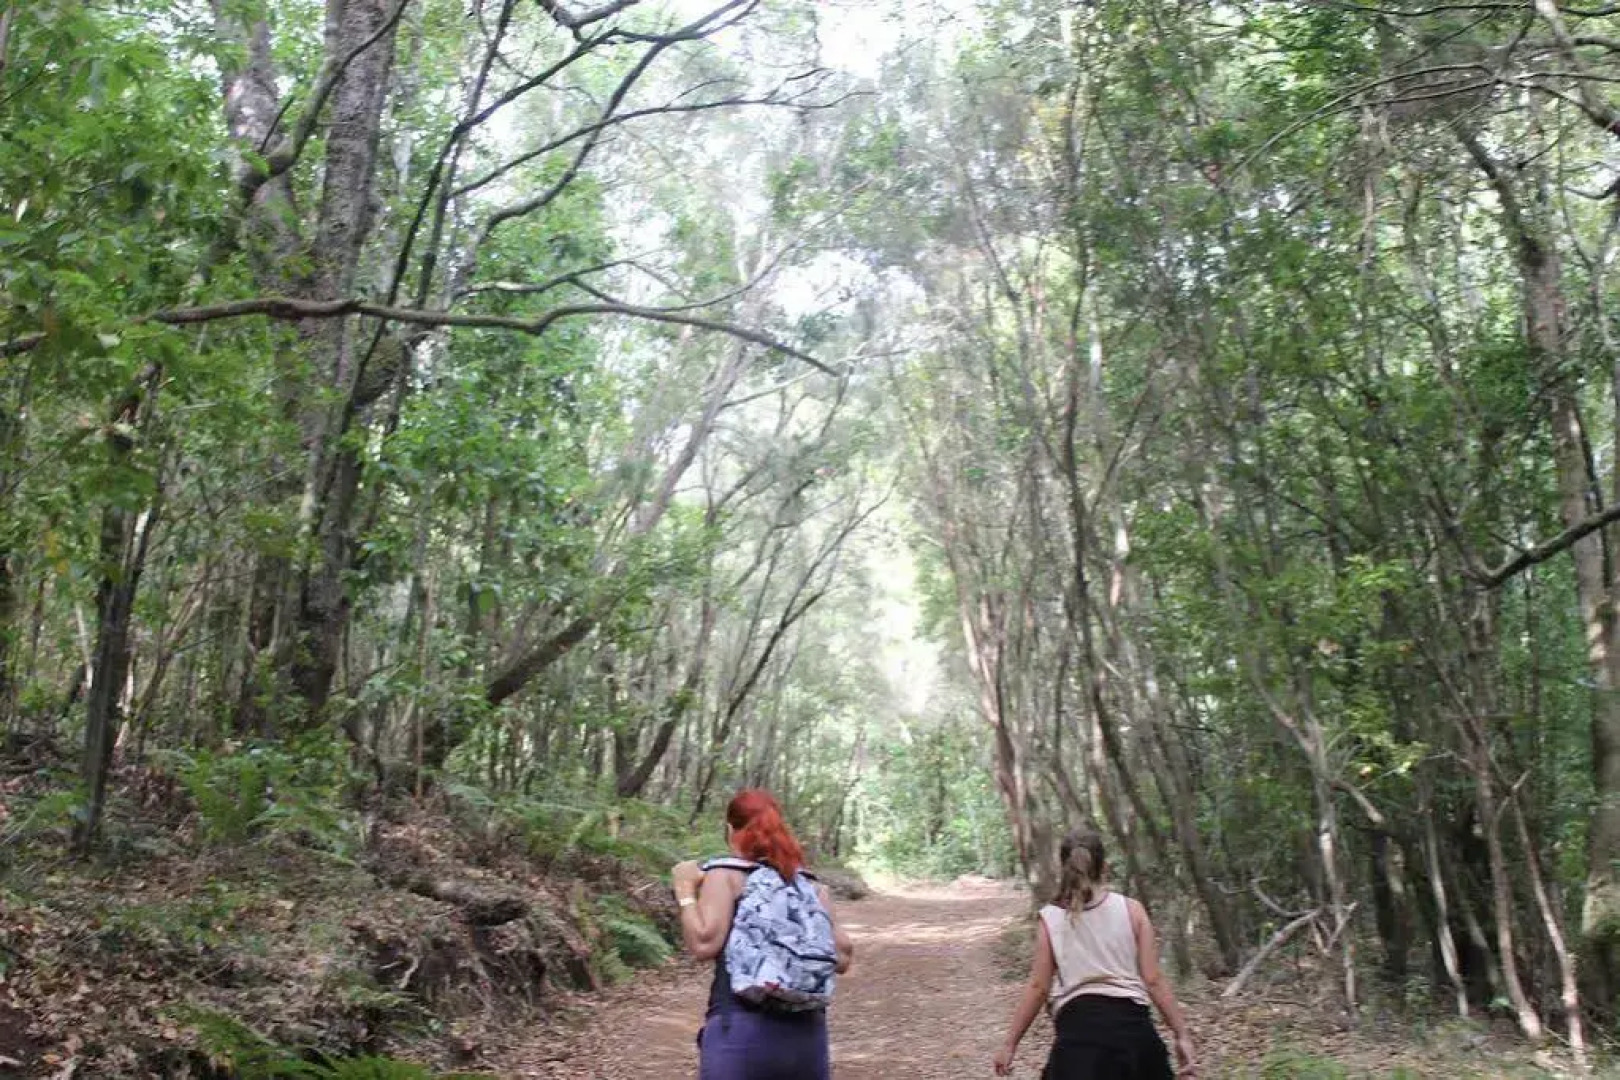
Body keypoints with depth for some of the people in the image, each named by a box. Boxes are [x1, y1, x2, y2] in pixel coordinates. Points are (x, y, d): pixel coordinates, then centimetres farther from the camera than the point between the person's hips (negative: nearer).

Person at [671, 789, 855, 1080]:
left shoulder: (726, 875, 1)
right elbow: (843, 958, 11)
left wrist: (685, 891, 2)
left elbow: (704, 944, -11)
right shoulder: (811, 885, 13)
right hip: (808, 1033, 5)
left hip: (741, 1031, -4)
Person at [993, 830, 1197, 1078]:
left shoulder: (1050, 918, 2)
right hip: (1130, 1022, 2)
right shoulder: (1131, 910, 3)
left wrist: (1010, 1044, 8)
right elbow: (1153, 980, 0)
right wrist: (1181, 1034, 7)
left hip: (1077, 1026, -1)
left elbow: (1038, 987, 1)